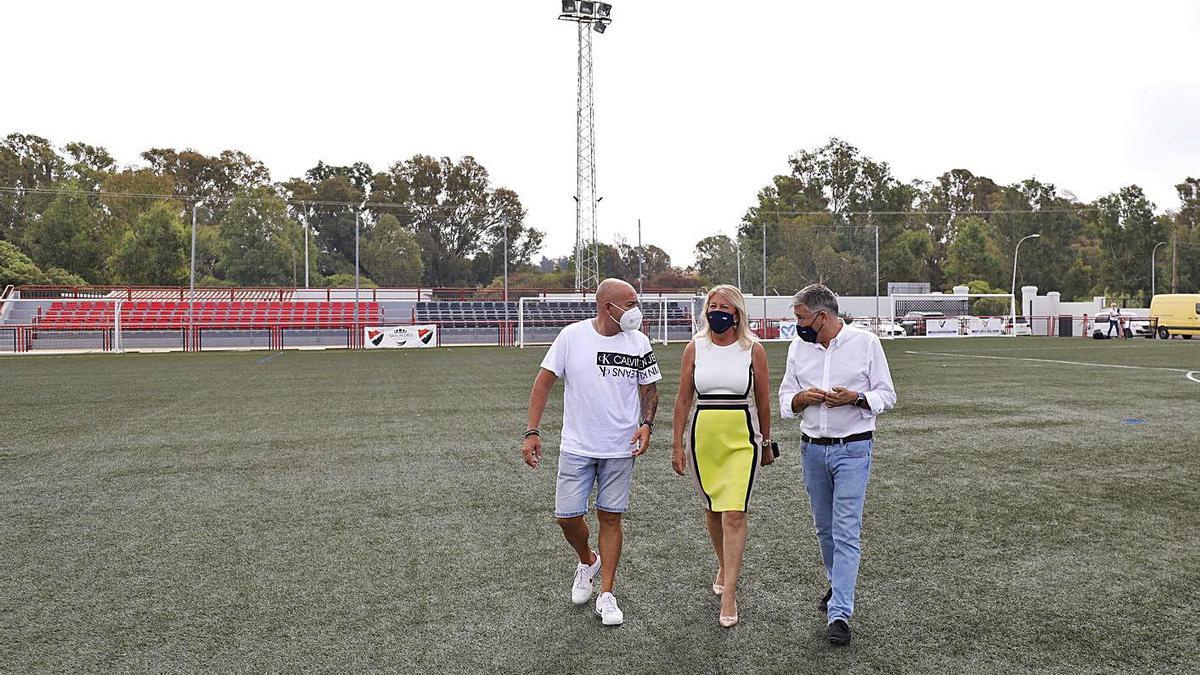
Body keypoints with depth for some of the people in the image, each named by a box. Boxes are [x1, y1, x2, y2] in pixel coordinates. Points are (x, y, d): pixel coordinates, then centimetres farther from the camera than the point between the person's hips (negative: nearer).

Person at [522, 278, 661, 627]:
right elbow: (544, 382, -4)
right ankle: (588, 562, 33)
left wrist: (646, 424, -10)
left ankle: (606, 595, 18)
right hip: (576, 447, -1)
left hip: (620, 450, 1)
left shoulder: (638, 342, -2)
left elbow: (649, 388, 9)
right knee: (567, 516, 1)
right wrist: (532, 432, -10)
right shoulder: (572, 336, -8)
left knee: (610, 518, 6)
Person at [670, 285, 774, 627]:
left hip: (742, 438, -2)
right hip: (702, 436, 2)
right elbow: (683, 399, 5)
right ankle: (723, 567, 40)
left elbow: (763, 400, 6)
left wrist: (766, 443, 12)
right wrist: (677, 444, 3)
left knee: (734, 513, -10)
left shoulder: (753, 349, -2)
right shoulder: (695, 348, 1)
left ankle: (728, 594, -3)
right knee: (712, 509, 15)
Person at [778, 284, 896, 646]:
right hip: (812, 449, 5)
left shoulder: (866, 343, -6)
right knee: (824, 527, 16)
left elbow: (887, 395, -2)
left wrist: (855, 398, -21)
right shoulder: (798, 347, 6)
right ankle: (838, 584, 37)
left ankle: (840, 613, -5)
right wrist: (802, 398, -14)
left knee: (846, 531, -8)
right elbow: (785, 398, 8)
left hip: (853, 449, -4)